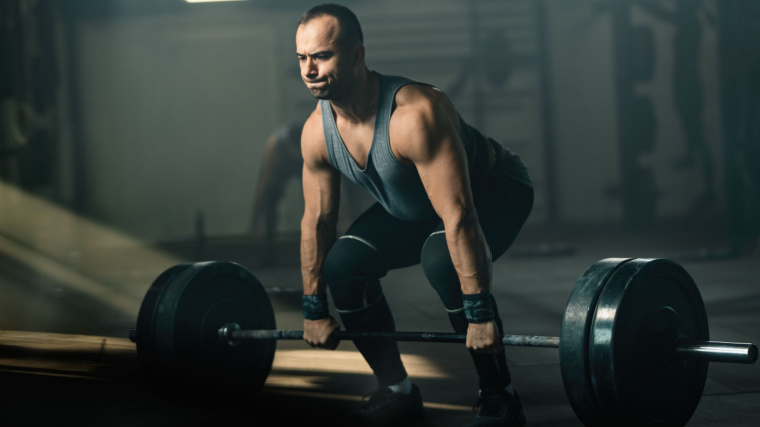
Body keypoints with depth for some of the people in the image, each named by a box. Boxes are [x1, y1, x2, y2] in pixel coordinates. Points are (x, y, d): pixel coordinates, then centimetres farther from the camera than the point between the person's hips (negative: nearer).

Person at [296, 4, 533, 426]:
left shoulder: (414, 115, -39)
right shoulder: (317, 132, -16)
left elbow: (458, 218, -40)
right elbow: (317, 220, -3)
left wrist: (480, 313, -40)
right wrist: (314, 309, 1)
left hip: (494, 190, -7)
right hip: (412, 208, 7)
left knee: (442, 258, -34)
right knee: (342, 262, -10)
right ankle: (396, 391, 7)